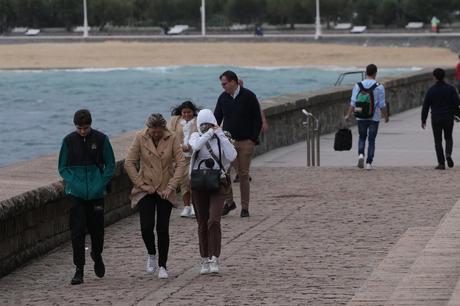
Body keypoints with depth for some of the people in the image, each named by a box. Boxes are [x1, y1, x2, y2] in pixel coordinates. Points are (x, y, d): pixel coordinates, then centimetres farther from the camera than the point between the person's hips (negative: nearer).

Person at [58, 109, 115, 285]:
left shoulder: (101, 139, -2)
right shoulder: (69, 141, 0)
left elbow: (110, 166, 3)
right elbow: (62, 167, 6)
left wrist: (100, 185, -8)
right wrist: (72, 183, -8)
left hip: (96, 193, 0)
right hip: (76, 194, 0)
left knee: (97, 229, 8)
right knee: (77, 231, -7)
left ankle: (97, 256, 38)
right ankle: (79, 269, -2)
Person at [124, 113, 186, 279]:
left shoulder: (172, 138, -7)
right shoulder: (140, 138, -7)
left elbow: (181, 163, -7)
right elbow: (129, 163, -3)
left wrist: (171, 187, -12)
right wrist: (141, 184, -7)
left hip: (164, 191, 0)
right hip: (146, 190, 0)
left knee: (163, 229, -2)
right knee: (146, 227, -10)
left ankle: (162, 265, 11)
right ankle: (151, 254, 20)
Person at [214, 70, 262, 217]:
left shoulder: (249, 96, -4)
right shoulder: (223, 98, 7)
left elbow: (258, 120, 0)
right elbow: (217, 119, 12)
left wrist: (253, 139, -7)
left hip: (245, 142, -3)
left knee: (243, 174, 1)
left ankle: (245, 207, 9)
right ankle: (229, 202, 7)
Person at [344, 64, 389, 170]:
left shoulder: (358, 86, -3)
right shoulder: (379, 87, -8)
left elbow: (353, 103, -3)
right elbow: (382, 105, -6)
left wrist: (348, 115, 5)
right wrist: (386, 116, 7)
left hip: (361, 117, 2)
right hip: (374, 117, -2)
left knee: (362, 137, 18)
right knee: (371, 140, 7)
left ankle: (360, 154, -7)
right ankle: (369, 163, 4)